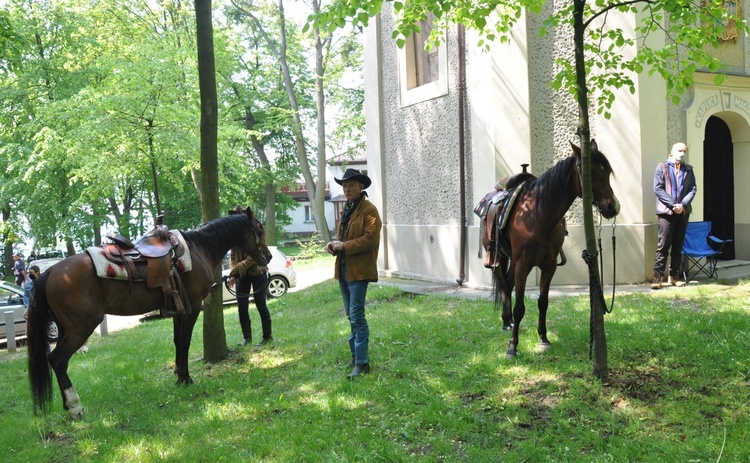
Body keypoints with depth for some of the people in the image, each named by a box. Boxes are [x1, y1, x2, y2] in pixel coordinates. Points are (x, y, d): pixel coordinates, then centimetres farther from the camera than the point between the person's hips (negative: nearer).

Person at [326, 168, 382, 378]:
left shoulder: (369, 210, -11)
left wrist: (344, 246, -18)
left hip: (359, 270, -9)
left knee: (357, 316, -9)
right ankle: (356, 355, 26)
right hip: (344, 269, 9)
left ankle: (362, 362, -4)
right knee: (351, 316, 15)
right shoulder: (346, 209, 17)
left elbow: (370, 239, -19)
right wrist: (335, 245, 4)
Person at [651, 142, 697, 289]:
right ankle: (658, 276, -5)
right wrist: (673, 204, -14)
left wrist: (683, 204, -11)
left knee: (678, 245, 7)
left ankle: (674, 276, 12)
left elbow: (693, 189, 5)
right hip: (666, 211, -4)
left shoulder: (688, 169, 13)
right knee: (663, 245, -7)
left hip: (683, 212, 4)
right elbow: (658, 189, -6)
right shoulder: (662, 168, 3)